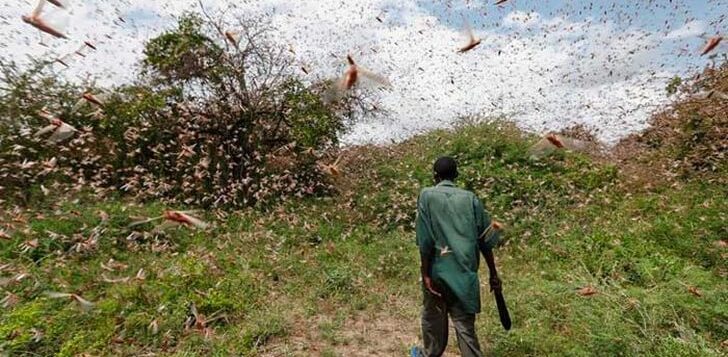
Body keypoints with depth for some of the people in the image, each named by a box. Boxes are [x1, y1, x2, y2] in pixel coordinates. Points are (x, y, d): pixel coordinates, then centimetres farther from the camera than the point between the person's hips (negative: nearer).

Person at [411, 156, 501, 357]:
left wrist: (425, 274, -7)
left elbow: (425, 240, -13)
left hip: (438, 270, -1)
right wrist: (493, 273, 12)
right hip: (465, 272, 2)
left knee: (433, 317, 21)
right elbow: (485, 239, 3)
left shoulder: (427, 195, -7)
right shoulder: (470, 198, 2)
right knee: (465, 323, 13)